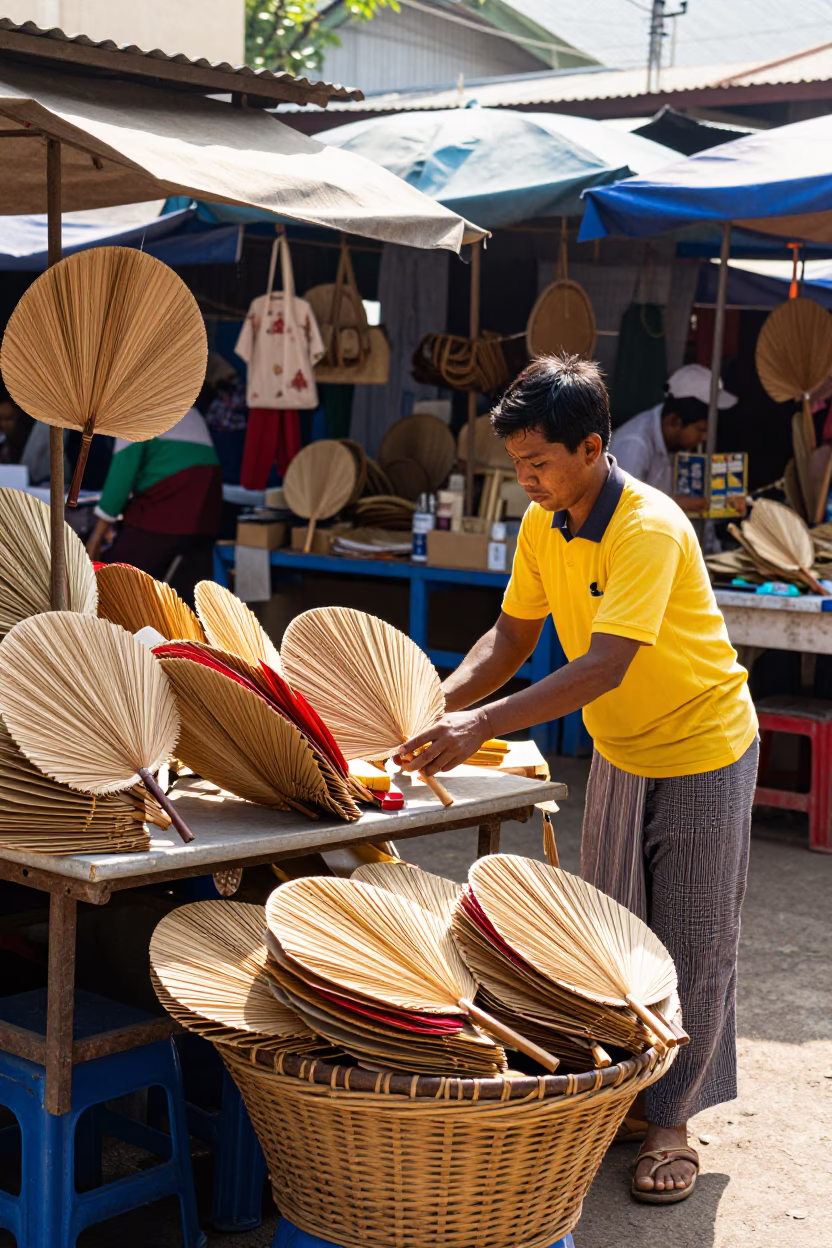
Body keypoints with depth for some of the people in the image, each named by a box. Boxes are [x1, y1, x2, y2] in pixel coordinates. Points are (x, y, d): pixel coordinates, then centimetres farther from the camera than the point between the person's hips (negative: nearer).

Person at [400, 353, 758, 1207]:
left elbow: (606, 665, -38)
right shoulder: (542, 525, -6)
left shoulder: (649, 528, -30)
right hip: (620, 751, 7)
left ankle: (671, 1122, 16)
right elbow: (512, 636, -1)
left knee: (691, 945, 4)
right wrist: (439, 704, -18)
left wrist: (485, 724, -45)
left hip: (703, 751, -7)